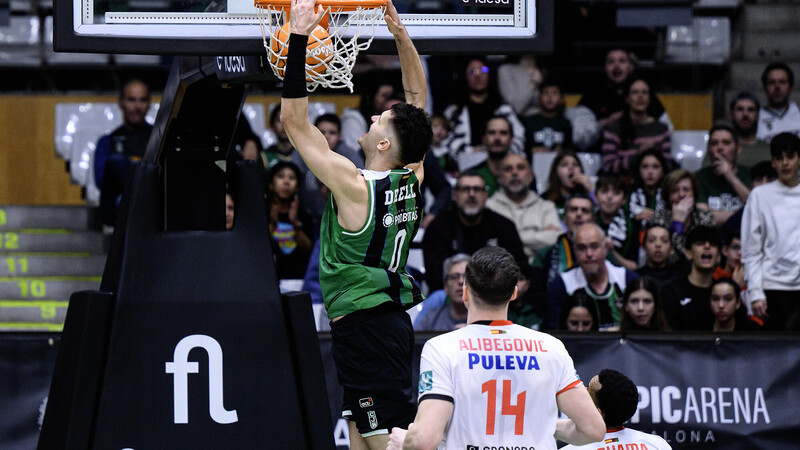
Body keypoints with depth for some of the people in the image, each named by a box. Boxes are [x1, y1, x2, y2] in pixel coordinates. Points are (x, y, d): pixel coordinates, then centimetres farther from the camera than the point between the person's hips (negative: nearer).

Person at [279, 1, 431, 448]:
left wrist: (299, 36, -15)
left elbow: (294, 120, -17)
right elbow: (419, 94, 15)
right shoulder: (412, 177, 2)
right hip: (390, 319, 9)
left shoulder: (354, 185, -17)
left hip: (363, 323, -9)